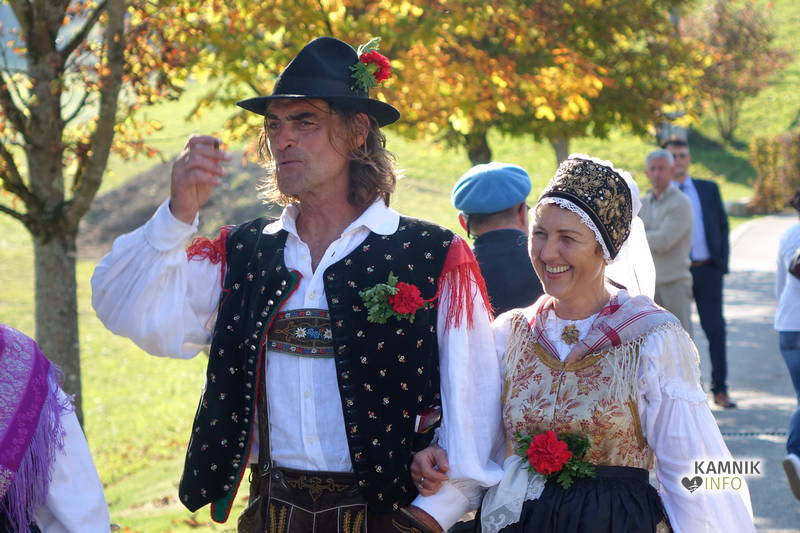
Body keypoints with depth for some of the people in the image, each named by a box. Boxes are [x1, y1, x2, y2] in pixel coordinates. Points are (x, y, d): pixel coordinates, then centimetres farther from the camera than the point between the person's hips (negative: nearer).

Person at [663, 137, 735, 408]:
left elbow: (723, 226, 11)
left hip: (708, 269, 2)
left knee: (715, 329, 0)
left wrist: (723, 263, 1)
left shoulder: (709, 189, 9)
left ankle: (720, 389, 6)